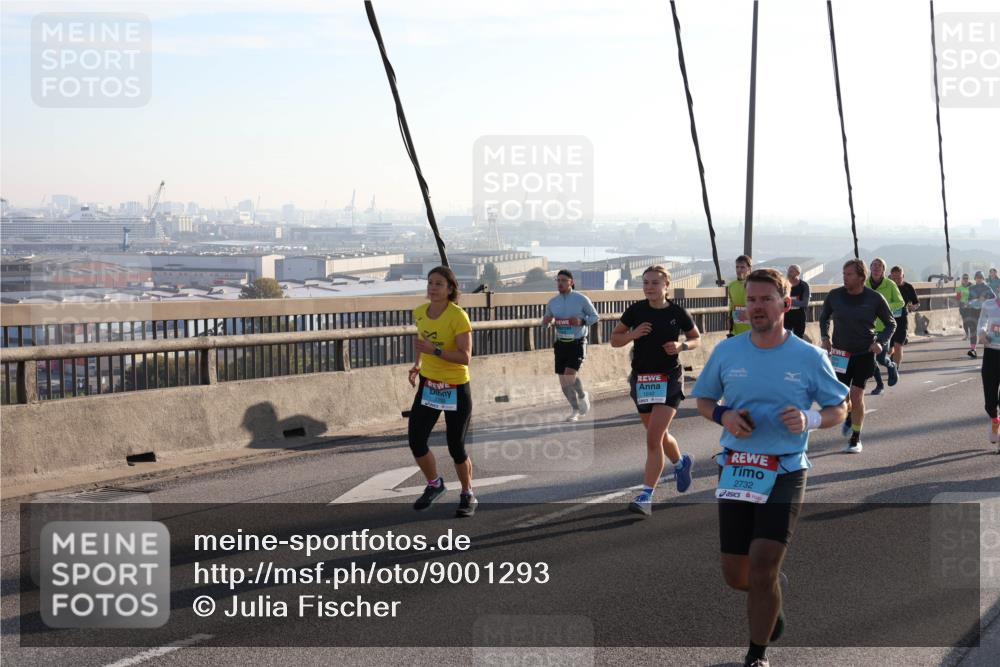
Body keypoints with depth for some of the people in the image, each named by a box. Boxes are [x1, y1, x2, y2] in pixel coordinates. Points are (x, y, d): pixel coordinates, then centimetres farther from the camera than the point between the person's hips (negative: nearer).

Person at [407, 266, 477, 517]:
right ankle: (434, 484, 23)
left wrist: (434, 350, -31)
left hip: (456, 388, -5)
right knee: (415, 440, -3)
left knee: (456, 448, 2)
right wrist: (418, 365, 10)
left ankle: (467, 495, 25)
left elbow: (465, 357, -22)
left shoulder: (458, 316, -18)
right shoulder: (419, 312, 1)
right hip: (428, 385, 5)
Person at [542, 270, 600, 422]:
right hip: (561, 344, 5)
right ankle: (576, 410, 21)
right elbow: (546, 321, 17)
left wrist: (582, 321, -17)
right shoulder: (552, 302, 6)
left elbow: (595, 317, 1)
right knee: (563, 381, 3)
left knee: (570, 375, -19)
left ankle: (583, 396, 12)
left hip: (577, 343, -5)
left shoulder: (581, 299, -6)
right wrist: (545, 321, -7)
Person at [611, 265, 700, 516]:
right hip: (641, 379, 4)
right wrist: (633, 334, -15)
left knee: (653, 438, -14)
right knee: (659, 436, 19)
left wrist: (681, 346, -12)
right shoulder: (636, 310, -3)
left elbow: (696, 338, 9)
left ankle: (646, 497, -12)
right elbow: (614, 339, 4)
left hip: (669, 380, -4)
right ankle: (682, 462, 51)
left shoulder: (677, 313, -6)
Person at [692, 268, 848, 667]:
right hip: (735, 471, 3)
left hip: (785, 473, -3)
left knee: (762, 569, -13)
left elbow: (839, 410, 5)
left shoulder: (810, 358, -3)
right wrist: (722, 416, -8)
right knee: (735, 575, 7)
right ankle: (772, 597, 43)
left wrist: (810, 419, -17)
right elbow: (703, 399, 15)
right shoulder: (726, 352, 3)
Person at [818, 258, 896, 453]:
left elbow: (891, 323, 4)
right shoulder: (834, 296, -4)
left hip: (864, 354, -2)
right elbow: (824, 317, 15)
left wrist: (881, 342, -12)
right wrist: (824, 337, -1)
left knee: (856, 395, -8)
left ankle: (856, 439, 8)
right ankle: (850, 415, 40)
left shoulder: (875, 298, -9)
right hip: (840, 354, 2)